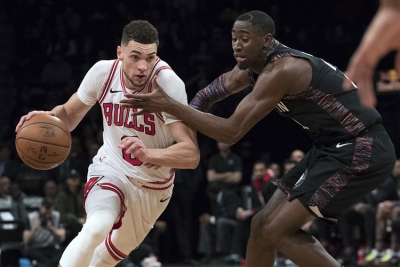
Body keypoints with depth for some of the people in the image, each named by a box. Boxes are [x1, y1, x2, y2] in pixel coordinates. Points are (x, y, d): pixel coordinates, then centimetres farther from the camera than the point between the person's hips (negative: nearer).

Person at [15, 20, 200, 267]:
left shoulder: (168, 82, -29)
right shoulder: (104, 72, -18)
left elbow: (192, 155, -34)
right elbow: (70, 113, 1)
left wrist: (148, 154, -53)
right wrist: (48, 117, -23)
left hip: (154, 186, 0)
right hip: (111, 169, 0)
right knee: (96, 228, -32)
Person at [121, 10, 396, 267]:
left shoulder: (281, 70, -23)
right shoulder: (254, 66, 6)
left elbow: (232, 132, -25)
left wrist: (169, 106, -25)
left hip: (361, 151, -10)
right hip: (334, 148, 10)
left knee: (279, 230, -12)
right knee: (263, 224, 9)